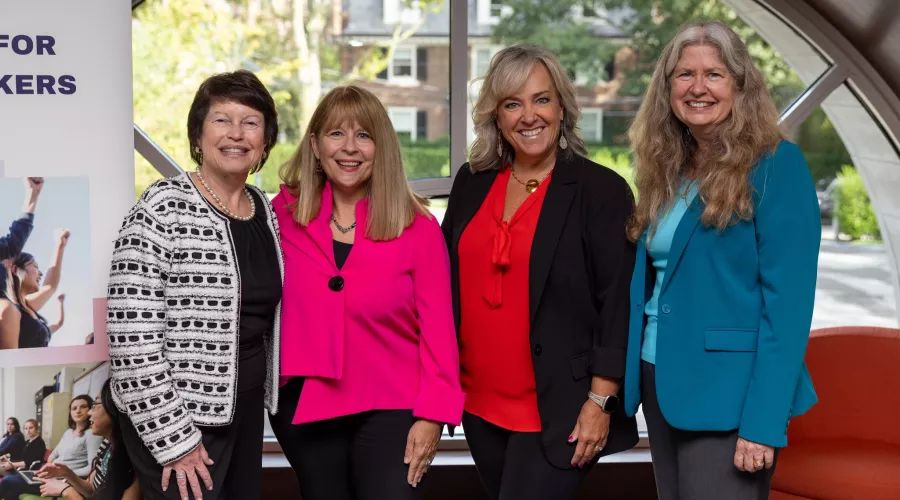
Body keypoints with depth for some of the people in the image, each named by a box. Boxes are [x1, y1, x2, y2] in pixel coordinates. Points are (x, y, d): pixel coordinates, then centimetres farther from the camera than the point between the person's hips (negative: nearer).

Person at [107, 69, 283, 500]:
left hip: (246, 409, 7)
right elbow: (131, 336, -19)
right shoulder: (163, 210, -15)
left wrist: (266, 396, 12)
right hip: (177, 417, -7)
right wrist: (172, 438, -18)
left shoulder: (264, 209, 7)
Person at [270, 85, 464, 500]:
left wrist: (432, 414, -10)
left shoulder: (417, 228, -6)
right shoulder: (284, 214, 0)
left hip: (390, 411, -2)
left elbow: (437, 328, -6)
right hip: (303, 408, 3)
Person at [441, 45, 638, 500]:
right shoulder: (471, 183, 6)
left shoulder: (602, 190, -8)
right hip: (480, 405, 6)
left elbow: (619, 304, -10)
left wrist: (600, 402, -14)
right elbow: (446, 284, 13)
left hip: (557, 412, -5)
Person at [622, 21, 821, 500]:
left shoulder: (776, 165, -10)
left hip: (726, 396, -6)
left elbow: (788, 300, -15)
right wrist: (632, 382, 6)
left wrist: (764, 421, -21)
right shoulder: (666, 171, 9)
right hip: (660, 385, 7)